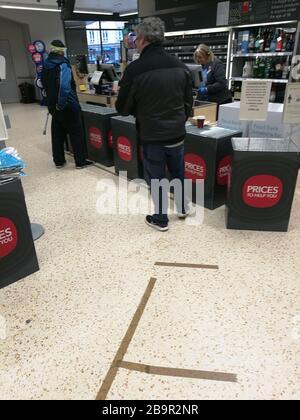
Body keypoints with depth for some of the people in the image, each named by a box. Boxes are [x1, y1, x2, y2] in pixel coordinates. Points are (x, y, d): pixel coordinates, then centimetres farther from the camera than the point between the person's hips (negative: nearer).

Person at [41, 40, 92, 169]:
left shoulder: (46, 66, 11)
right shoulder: (63, 64, -15)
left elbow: (44, 84, 21)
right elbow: (65, 86, -28)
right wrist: (61, 104, -21)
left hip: (53, 105, 8)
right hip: (68, 105, -7)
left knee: (57, 134, 12)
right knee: (76, 133, 1)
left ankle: (59, 161, 18)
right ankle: (80, 161, 4)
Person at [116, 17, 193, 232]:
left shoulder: (135, 69, -15)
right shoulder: (181, 66, 1)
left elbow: (123, 108, -7)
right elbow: (188, 102, 10)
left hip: (151, 136, -4)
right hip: (177, 133, 5)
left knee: (156, 178, 10)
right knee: (179, 172, 22)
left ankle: (160, 219, 23)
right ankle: (183, 208, 39)